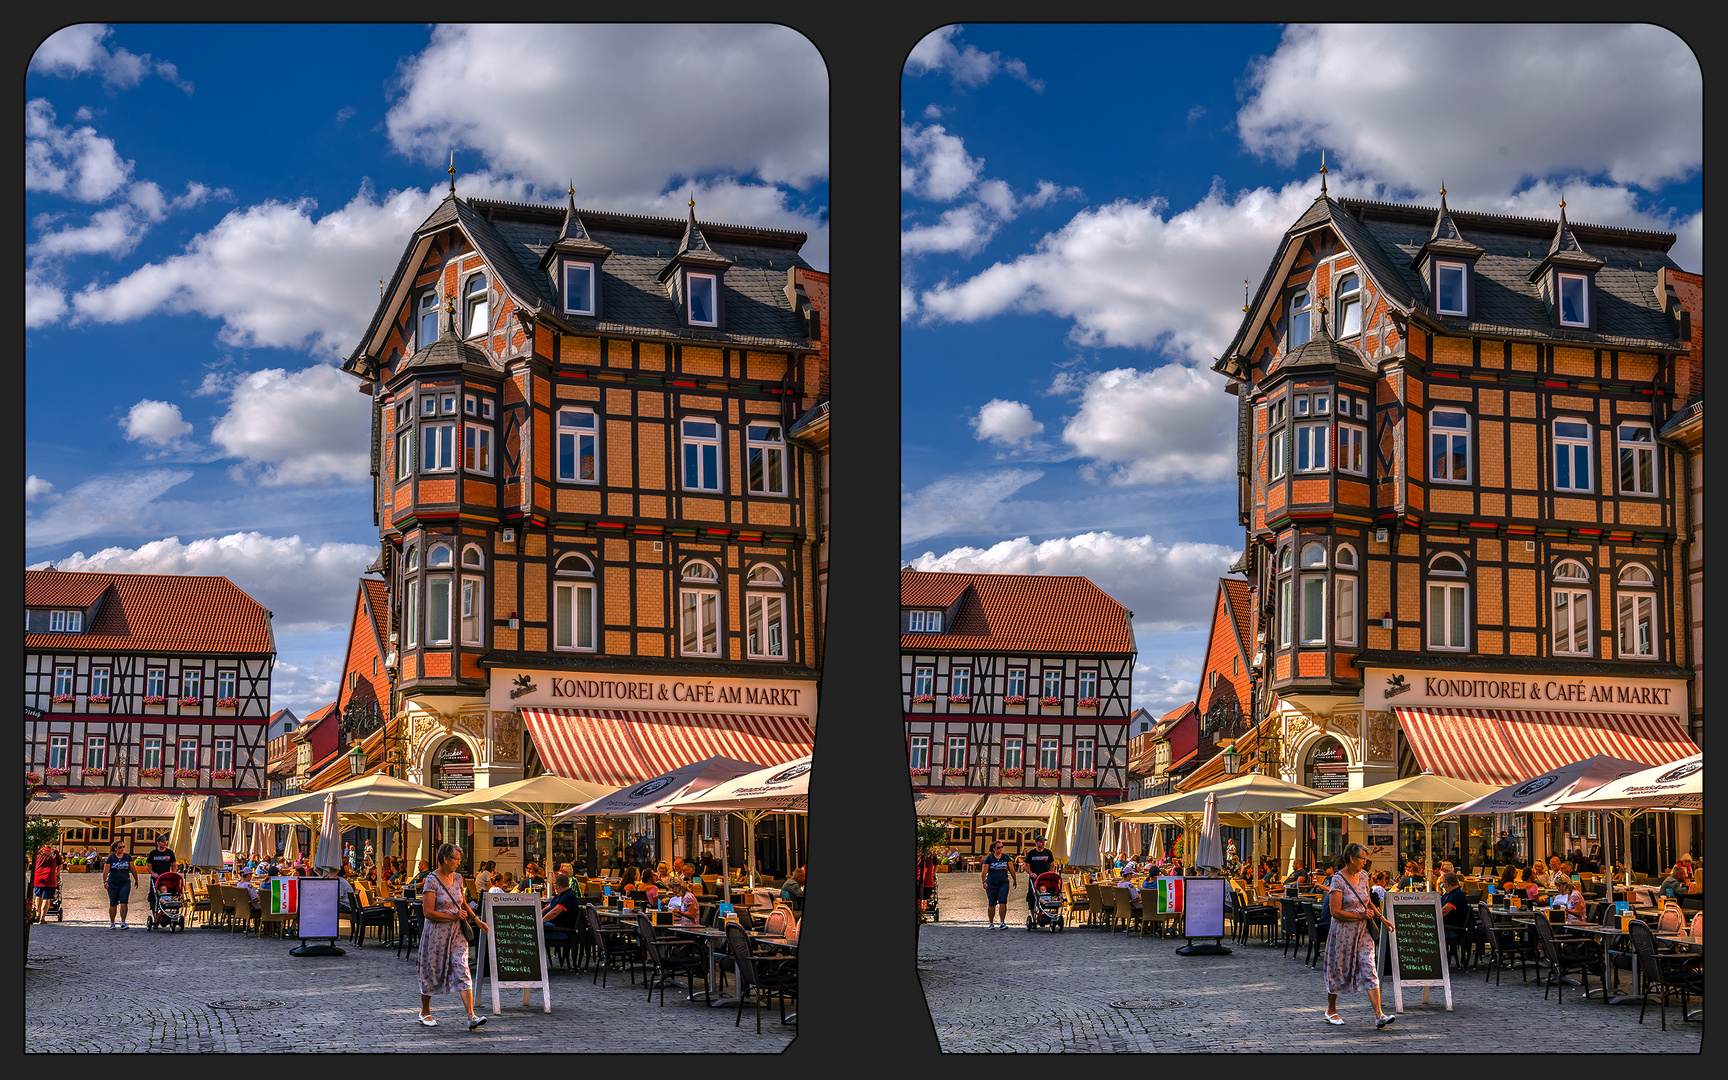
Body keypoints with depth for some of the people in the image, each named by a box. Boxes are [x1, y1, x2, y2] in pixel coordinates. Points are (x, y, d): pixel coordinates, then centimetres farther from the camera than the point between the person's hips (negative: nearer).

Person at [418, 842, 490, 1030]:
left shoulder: (457, 878, 7)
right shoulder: (432, 880, -13)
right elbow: (428, 912, -18)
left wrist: (475, 919, 13)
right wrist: (454, 917, -15)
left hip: (457, 932, 5)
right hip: (437, 932, -5)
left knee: (462, 972, -7)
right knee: (431, 972, 9)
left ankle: (471, 1017, -15)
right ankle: (425, 1011, 30)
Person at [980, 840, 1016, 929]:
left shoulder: (1006, 857, 7)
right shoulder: (989, 858, 0)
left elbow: (1011, 870, 12)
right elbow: (984, 871, -6)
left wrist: (1014, 880, 14)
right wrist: (984, 881, -17)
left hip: (1004, 883, 1)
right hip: (991, 884, -1)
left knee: (1003, 903, -13)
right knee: (991, 905, 5)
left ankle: (1003, 923, -9)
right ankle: (991, 923, 17)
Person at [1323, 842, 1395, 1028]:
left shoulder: (1363, 876, 7)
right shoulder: (1339, 880, -15)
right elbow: (1335, 912, -20)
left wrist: (1381, 918, 15)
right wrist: (1362, 916, -15)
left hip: (1363, 931, 5)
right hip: (1343, 931, -5)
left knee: (1369, 970, -6)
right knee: (1338, 970, 8)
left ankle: (1379, 1015, -14)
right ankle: (1331, 1010, 29)